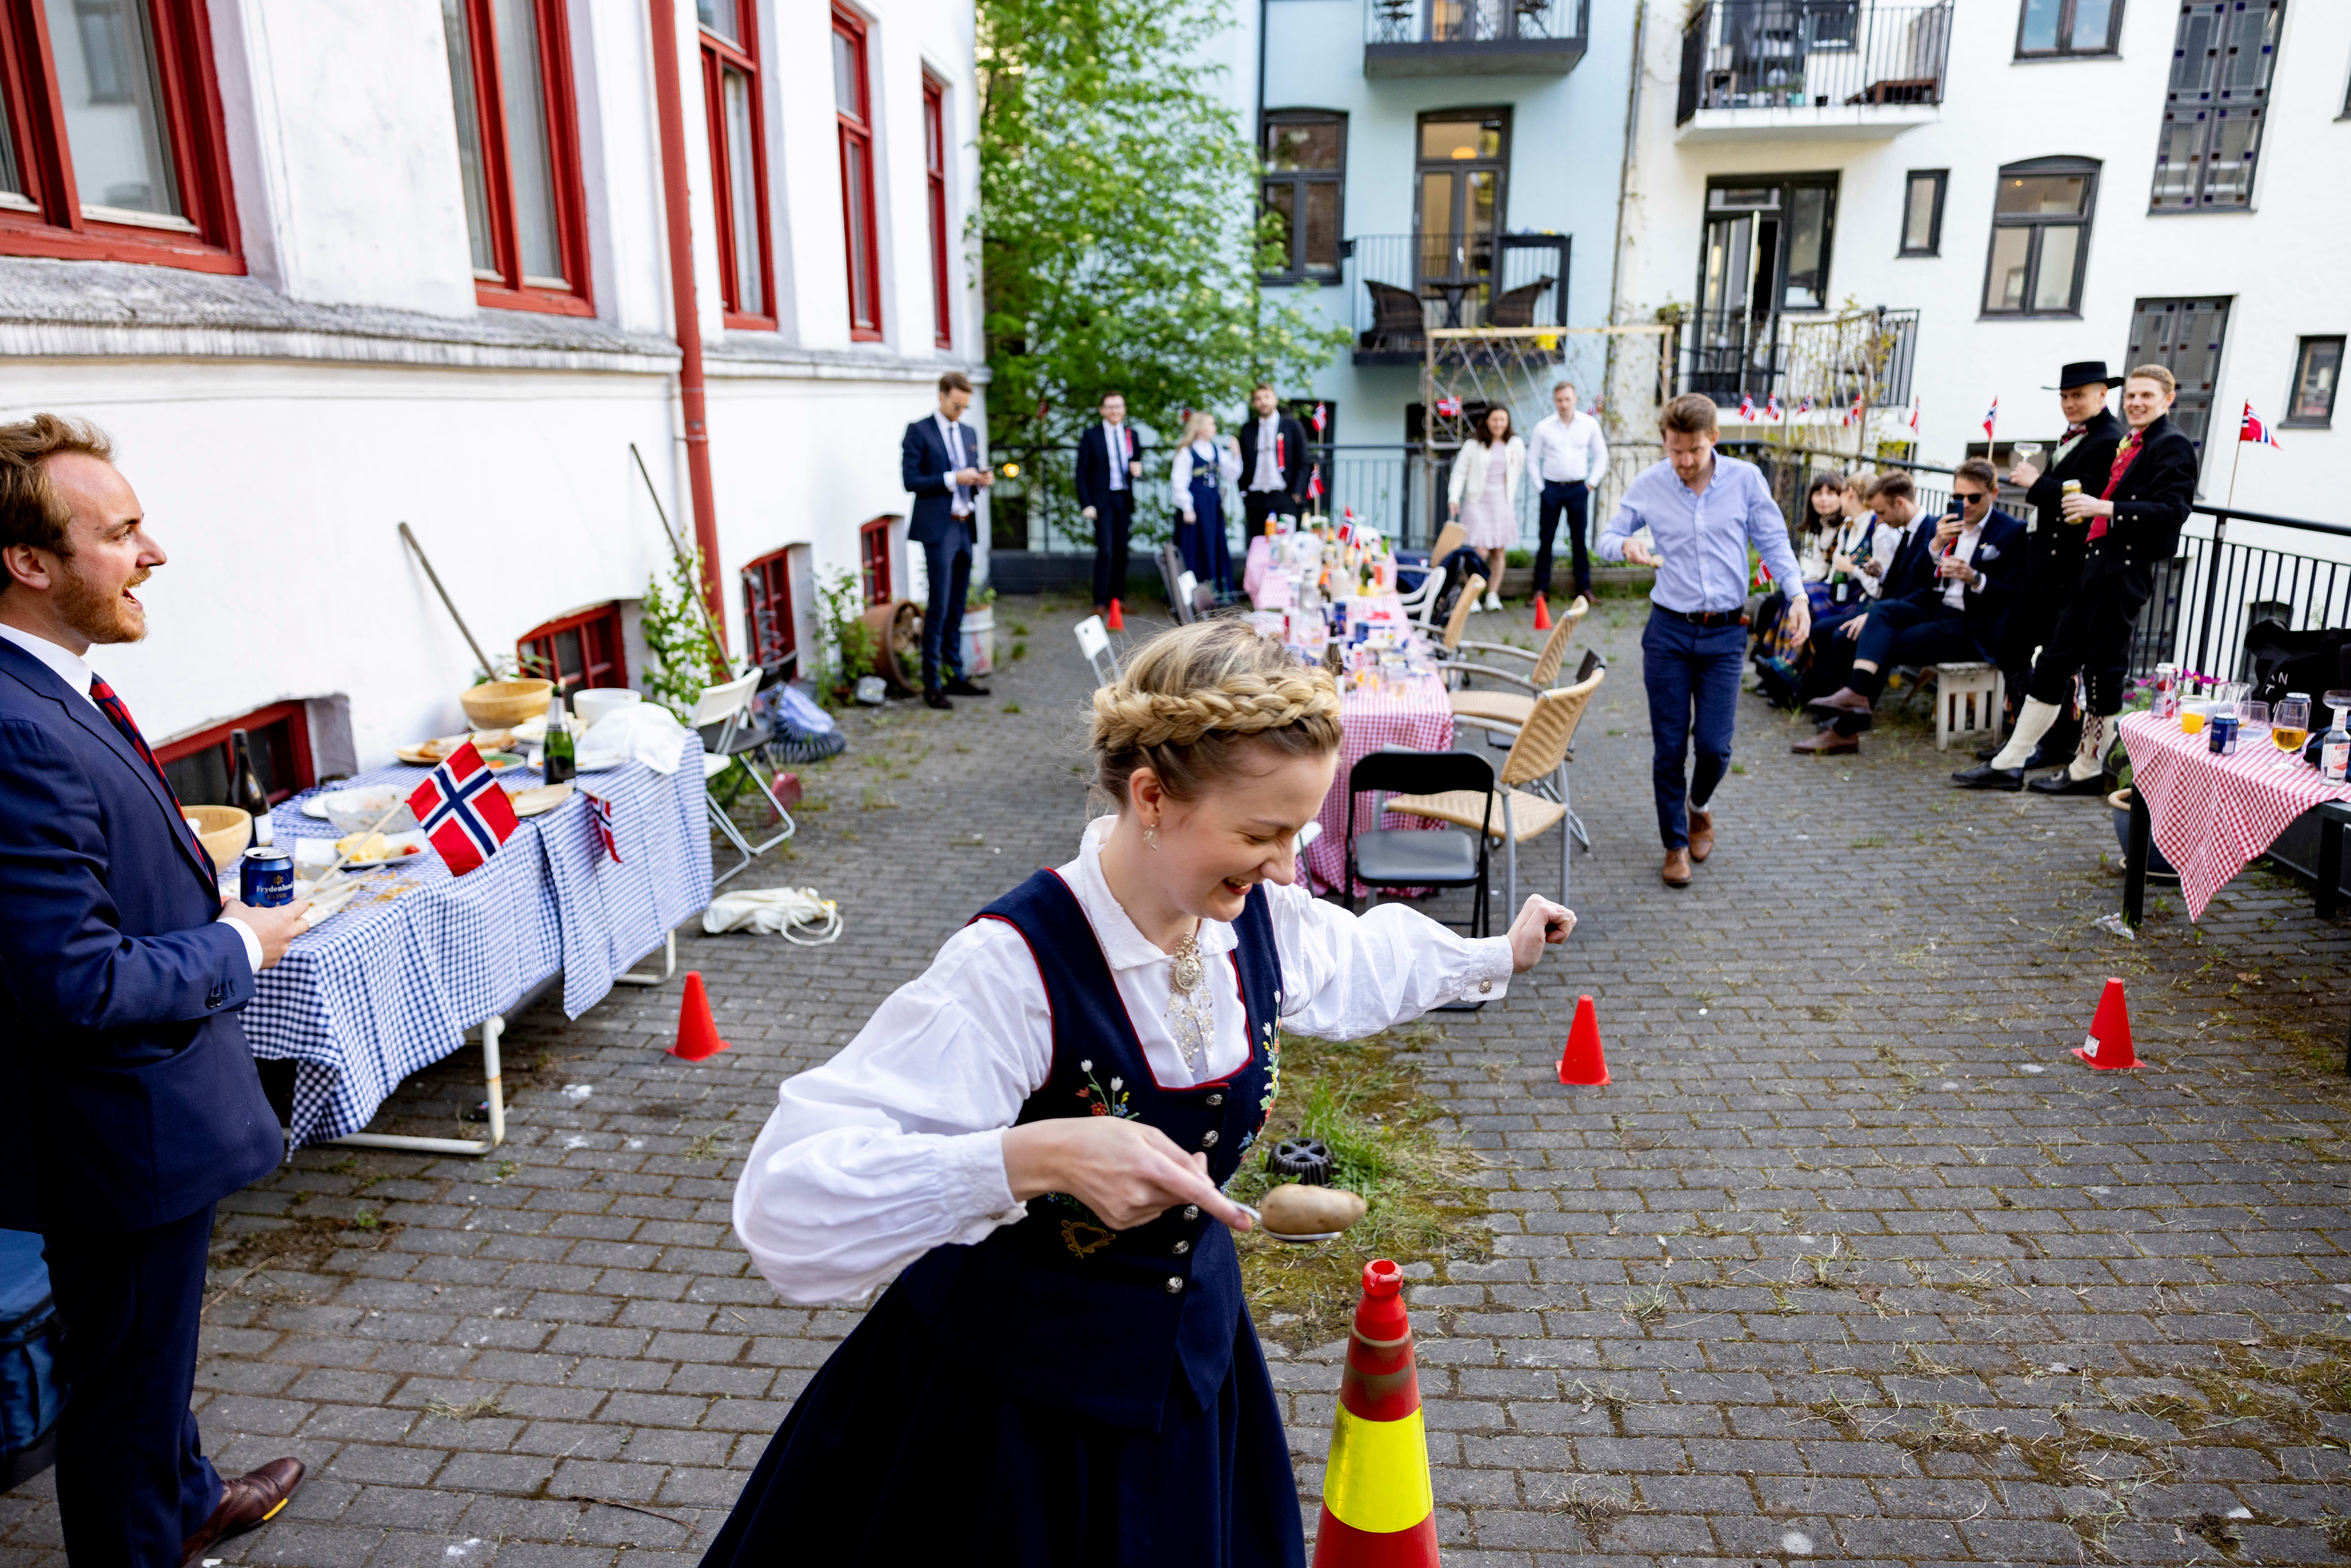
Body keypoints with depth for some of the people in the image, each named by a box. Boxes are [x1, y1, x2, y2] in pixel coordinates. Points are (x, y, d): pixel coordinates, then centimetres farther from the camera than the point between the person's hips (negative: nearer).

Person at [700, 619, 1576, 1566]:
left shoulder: (1259, 917, -11)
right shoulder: (1016, 969, -32)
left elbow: (1355, 958, 14)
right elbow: (789, 1200, -38)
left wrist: (1496, 958, 26)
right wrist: (1035, 1157, -49)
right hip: (1013, 1395, -6)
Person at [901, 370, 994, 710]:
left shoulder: (969, 433, 16)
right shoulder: (919, 431, -3)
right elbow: (911, 480, -10)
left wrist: (981, 480, 0)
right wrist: (953, 480, -18)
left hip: (965, 528, 7)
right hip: (939, 529, -6)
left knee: (957, 608, 11)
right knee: (939, 608, -8)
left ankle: (955, 675, 17)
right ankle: (932, 684, -3)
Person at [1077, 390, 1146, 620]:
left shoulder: (1132, 435, 13)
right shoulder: (1091, 435, 1)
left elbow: (1138, 467, 19)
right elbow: (1082, 473, -1)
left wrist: (1138, 471, -7)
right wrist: (1086, 505, -10)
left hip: (1125, 500, 4)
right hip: (1102, 500, -4)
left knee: (1121, 553, 5)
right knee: (1105, 551, -11)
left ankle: (1116, 599, 14)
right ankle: (1100, 602, -5)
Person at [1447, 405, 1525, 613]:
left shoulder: (1516, 445, 7)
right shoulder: (1474, 445, -2)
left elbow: (1519, 470, 21)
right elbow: (1460, 472, 2)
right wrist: (1454, 498, -8)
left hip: (1502, 502, 3)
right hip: (1477, 502, -3)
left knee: (1499, 552, 4)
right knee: (1480, 551, -12)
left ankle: (1493, 596, 12)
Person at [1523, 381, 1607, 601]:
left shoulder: (1590, 424, 2)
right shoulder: (1543, 427, -1)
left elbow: (1601, 456, 11)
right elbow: (1532, 459, 8)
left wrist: (1591, 483, 4)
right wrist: (1540, 486, 2)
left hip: (1578, 489, 0)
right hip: (1552, 488, 0)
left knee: (1579, 539, 4)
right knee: (1546, 539, 2)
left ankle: (1585, 587, 12)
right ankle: (1541, 587, 10)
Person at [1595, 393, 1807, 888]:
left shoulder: (1746, 480, -1)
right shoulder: (1648, 485, -1)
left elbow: (1774, 542, 3)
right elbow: (1606, 538, 6)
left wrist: (1797, 593, -13)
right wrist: (1626, 545, -18)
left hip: (1725, 633, 0)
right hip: (1669, 630, 0)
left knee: (1715, 745, -1)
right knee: (1669, 746, 2)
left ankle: (1698, 807, 32)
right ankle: (1676, 844, 18)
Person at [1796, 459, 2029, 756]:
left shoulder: (2013, 532, -2)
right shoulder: (1944, 525, 14)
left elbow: (2015, 594, -7)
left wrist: (1975, 578, -22)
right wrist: (1937, 544, -10)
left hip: (1974, 628, -5)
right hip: (1936, 609, 6)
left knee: (1884, 648, -22)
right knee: (1884, 609, -26)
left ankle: (1846, 729, -22)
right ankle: (1856, 694, -41)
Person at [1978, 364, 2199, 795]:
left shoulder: (2172, 445, -7)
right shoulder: (2128, 444, 17)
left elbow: (2173, 510, -17)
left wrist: (2106, 508, -23)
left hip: (2125, 571, -9)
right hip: (2096, 564, 9)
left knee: (2104, 669, -1)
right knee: (2054, 661, 8)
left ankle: (2088, 771, 11)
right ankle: (2010, 763, 12)